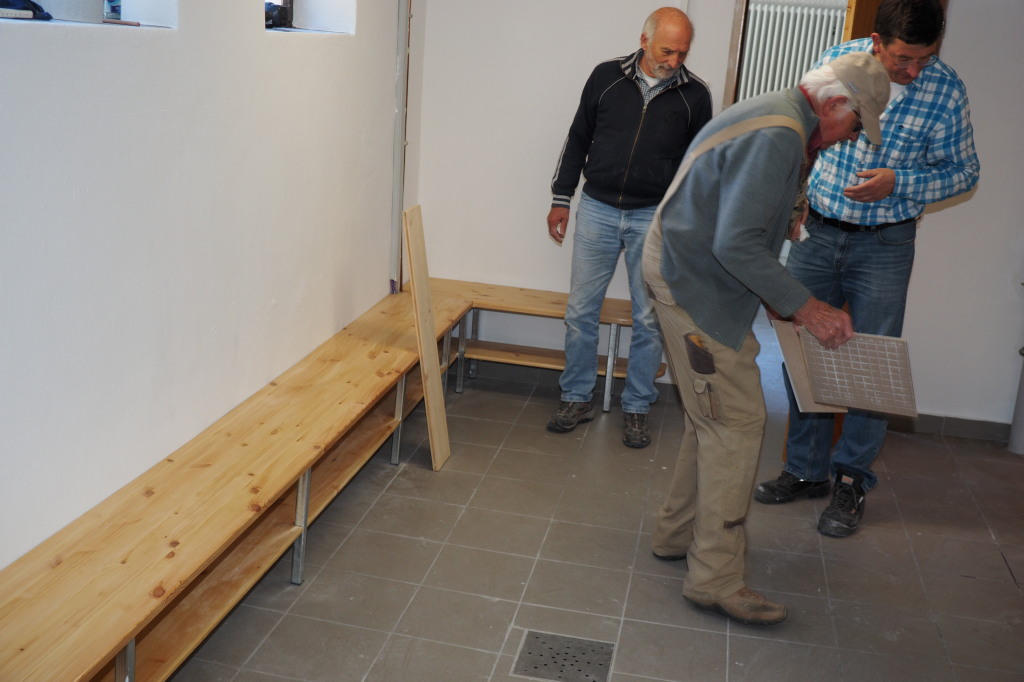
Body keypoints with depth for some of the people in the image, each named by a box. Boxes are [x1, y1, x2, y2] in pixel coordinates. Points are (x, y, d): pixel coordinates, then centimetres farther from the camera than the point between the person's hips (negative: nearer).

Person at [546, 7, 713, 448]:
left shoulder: (695, 95, -1)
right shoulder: (606, 77, 0)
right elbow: (577, 140, 8)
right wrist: (561, 199, 7)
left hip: (655, 218, 0)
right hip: (597, 210, 1)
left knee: (649, 319, 4)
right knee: (580, 311, 5)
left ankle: (636, 408, 19)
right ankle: (577, 399, 20)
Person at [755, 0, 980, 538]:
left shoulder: (945, 90, -10)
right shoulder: (836, 62, -7)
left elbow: (962, 171, 0)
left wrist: (898, 184, -16)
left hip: (883, 245, -2)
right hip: (815, 231, 2)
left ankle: (851, 480, 18)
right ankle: (807, 469, 23)